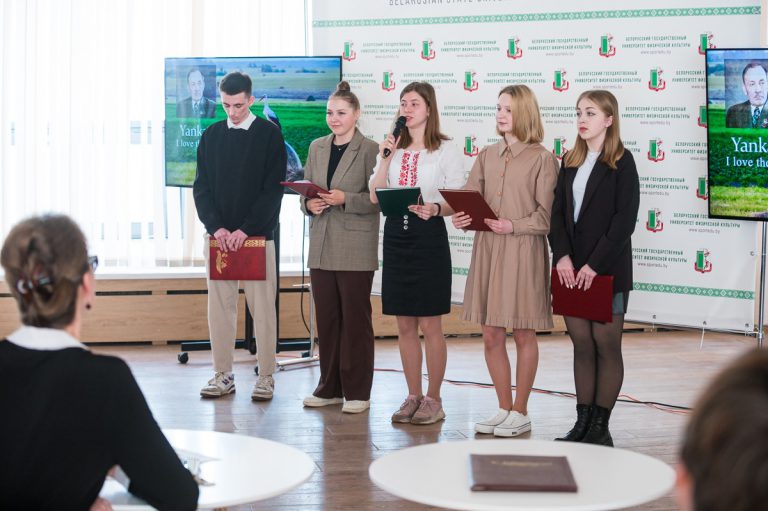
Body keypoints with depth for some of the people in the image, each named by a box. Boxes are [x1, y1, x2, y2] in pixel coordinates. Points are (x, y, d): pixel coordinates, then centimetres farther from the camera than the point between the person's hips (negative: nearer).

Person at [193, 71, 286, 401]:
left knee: (262, 307, -1)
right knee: (219, 307, 4)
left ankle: (266, 377, 6)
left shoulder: (269, 134, -1)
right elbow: (201, 187, 7)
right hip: (218, 235, 3)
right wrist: (216, 227, -8)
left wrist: (245, 229, -14)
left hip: (257, 236, -3)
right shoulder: (211, 136, 10)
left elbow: (273, 188, -7)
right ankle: (223, 375, 12)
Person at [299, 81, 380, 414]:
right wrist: (310, 204, -4)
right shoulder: (317, 148, 13)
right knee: (326, 317, 9)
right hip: (322, 246, 6)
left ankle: (357, 391, 8)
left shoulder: (369, 149, -5)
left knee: (355, 318, 1)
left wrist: (345, 199, -20)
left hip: (356, 248, -5)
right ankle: (330, 388, 19)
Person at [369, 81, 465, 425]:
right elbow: (375, 197, 4)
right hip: (396, 235, 5)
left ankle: (434, 400, 7)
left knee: (430, 325, -1)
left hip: (429, 235, -5)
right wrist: (384, 160, -5)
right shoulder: (392, 149, 12)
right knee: (405, 325, 9)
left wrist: (435, 209, -24)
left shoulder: (445, 151, -1)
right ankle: (413, 396, 17)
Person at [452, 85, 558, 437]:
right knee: (491, 335, 8)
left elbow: (545, 215, -8)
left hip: (524, 251, -5)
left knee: (523, 334, 4)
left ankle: (520, 413, 15)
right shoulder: (487, 156, 12)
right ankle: (504, 409, 21)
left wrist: (513, 226, -21)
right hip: (487, 249, 5)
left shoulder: (542, 159, -3)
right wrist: (460, 217, -14)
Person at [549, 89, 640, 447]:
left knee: (606, 344, 0)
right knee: (581, 344, 7)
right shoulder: (570, 162, 12)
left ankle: (600, 426, 6)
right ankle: (582, 423, 12)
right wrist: (562, 255, -8)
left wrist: (595, 264, -16)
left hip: (607, 268, -5)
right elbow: (557, 213, 8)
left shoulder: (622, 162, -4)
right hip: (571, 269, 5)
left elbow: (625, 219, -11)